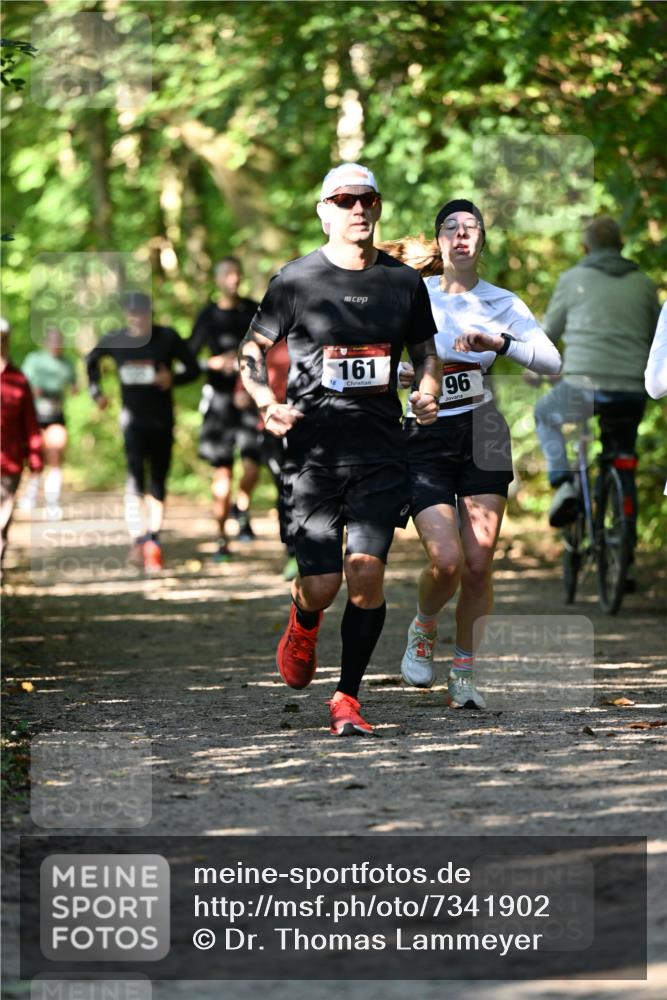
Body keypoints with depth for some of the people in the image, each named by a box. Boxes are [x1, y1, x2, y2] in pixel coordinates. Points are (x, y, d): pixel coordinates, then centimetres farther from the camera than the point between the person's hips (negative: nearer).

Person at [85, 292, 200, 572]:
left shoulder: (167, 338, -5)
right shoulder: (115, 340, 0)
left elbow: (193, 369, 1)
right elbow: (91, 360, 21)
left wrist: (173, 378, -18)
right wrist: (96, 391, 11)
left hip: (162, 420, 1)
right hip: (133, 417, -1)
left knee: (158, 481, 7)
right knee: (135, 473, -19)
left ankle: (153, 541, 16)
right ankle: (138, 541, -27)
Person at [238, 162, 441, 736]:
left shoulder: (404, 281, 9)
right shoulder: (297, 280, 2)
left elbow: (425, 351, 21)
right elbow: (253, 350, 9)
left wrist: (427, 393, 0)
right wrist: (266, 402, -9)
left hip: (380, 447, 2)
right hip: (314, 447, -2)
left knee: (367, 572, -10)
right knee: (322, 585, -6)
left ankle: (347, 699, 4)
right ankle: (303, 623, 33)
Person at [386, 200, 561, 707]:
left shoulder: (502, 303, 3)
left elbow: (552, 360, -9)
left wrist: (499, 342, -22)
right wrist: (401, 371, -9)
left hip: (483, 437, 1)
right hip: (426, 439, -1)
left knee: (478, 565, -3)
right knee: (446, 561, -15)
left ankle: (464, 673, 14)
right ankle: (423, 629, 16)